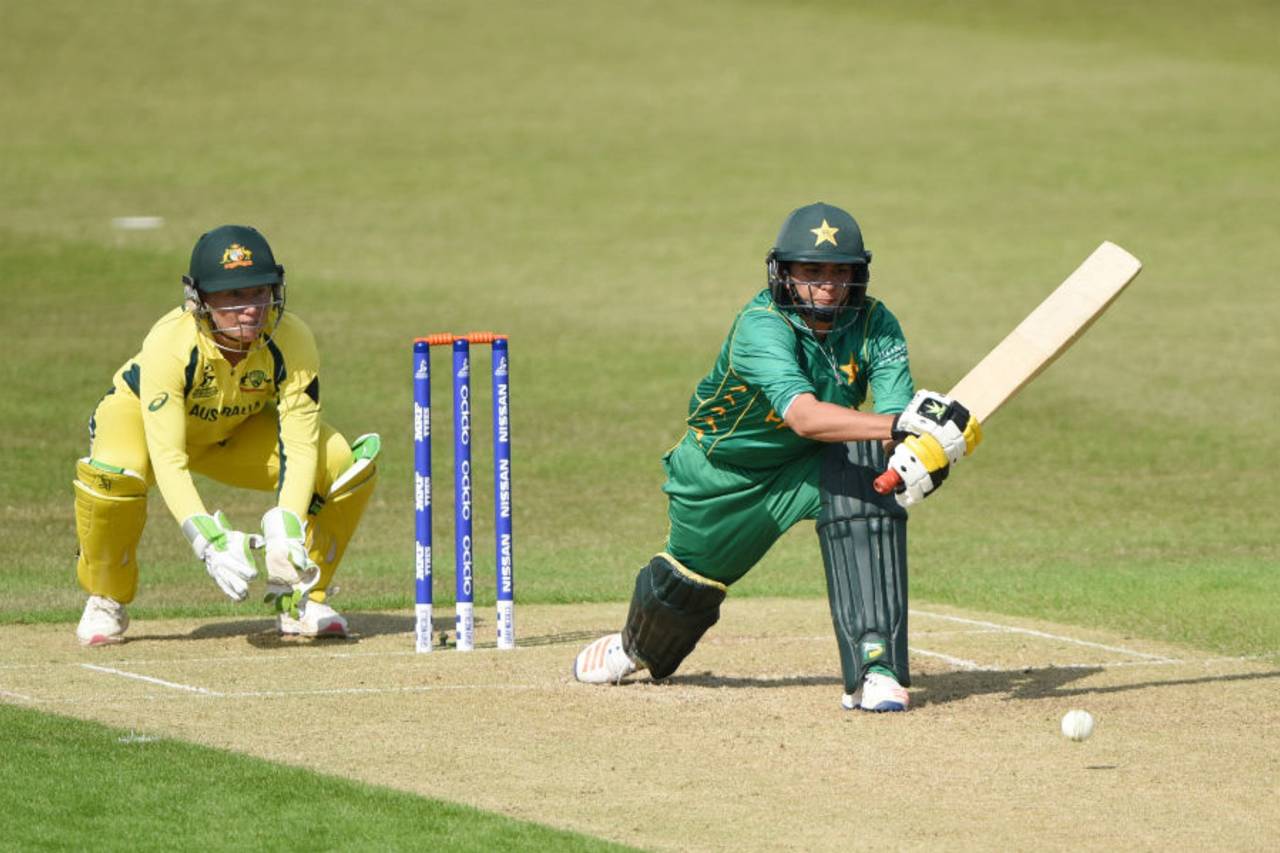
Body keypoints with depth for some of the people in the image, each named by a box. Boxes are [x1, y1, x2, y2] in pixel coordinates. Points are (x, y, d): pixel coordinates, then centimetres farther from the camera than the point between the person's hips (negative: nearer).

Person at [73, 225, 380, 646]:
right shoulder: (170, 343, -38)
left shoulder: (291, 339, -29)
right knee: (113, 470, -38)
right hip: (141, 418, -3)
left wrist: (287, 528, -44)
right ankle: (106, 602, -10)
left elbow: (299, 443, -29)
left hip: (238, 430, 3)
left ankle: (300, 597, 3)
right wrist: (209, 541, -54)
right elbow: (168, 461, -41)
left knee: (349, 464, -18)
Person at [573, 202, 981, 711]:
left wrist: (918, 449, -54)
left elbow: (893, 410, -30)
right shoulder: (761, 327, -34)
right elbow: (804, 416, -50)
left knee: (865, 473, -30)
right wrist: (901, 424, -62)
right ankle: (638, 645, 55)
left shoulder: (875, 325, -19)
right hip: (723, 473, -2)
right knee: (691, 578, 13)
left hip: (809, 467, 2)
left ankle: (874, 666, -32)